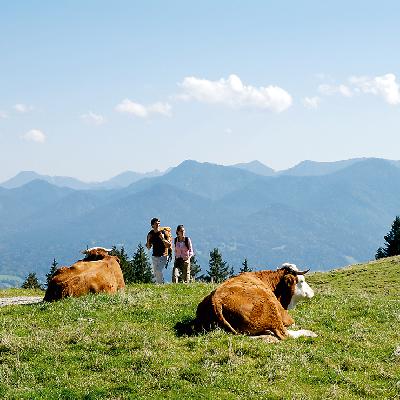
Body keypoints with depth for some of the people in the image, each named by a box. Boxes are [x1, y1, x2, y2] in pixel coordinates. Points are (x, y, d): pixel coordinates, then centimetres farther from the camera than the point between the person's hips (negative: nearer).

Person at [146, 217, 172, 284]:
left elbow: (169, 246, -11)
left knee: (159, 271, -19)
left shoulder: (163, 233, -9)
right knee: (155, 273, 7)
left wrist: (163, 239, -24)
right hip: (154, 256, 5)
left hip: (163, 256, -5)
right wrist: (148, 240, -8)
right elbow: (148, 247, 9)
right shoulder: (150, 234, 3)